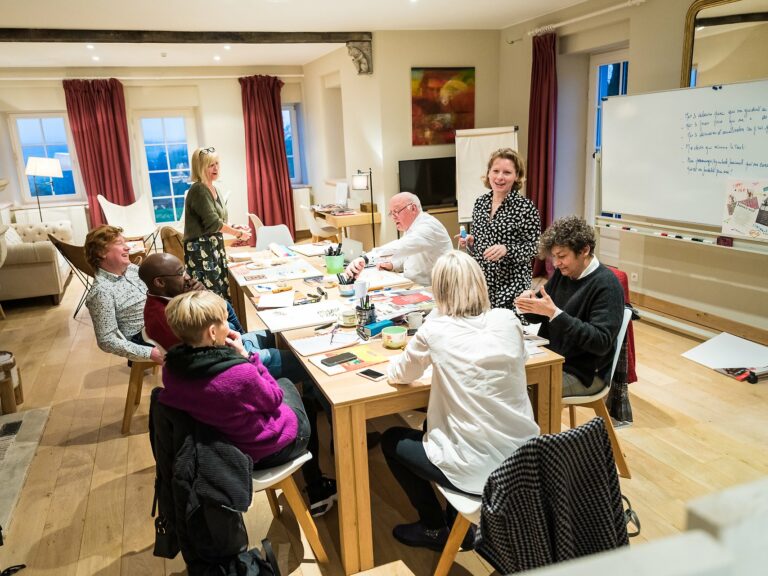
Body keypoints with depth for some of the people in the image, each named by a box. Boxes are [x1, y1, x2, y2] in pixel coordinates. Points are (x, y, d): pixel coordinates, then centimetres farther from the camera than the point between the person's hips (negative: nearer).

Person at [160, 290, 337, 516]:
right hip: (263, 451, -6)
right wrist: (246, 356, -18)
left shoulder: (171, 368, -17)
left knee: (285, 382, 26)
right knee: (307, 406, 25)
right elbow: (274, 399, -18)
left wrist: (237, 357, -10)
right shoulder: (239, 374, -38)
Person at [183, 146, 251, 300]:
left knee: (222, 291, 7)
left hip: (214, 246, 10)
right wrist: (238, 234, -9)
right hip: (201, 249, -9)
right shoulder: (199, 190, -14)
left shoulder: (213, 189, 15)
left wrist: (234, 228, 6)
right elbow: (213, 222, -19)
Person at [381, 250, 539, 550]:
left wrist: (423, 355, 22)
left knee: (391, 440, 19)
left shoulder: (435, 330, -15)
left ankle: (434, 529, 28)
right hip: (525, 458, 6)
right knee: (435, 422, 30)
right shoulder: (509, 320, -3)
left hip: (479, 469, -5)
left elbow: (398, 375, 1)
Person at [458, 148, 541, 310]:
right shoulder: (480, 203, 7)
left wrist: (506, 249, -23)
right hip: (480, 283, 5)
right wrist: (469, 242, -4)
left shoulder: (525, 207, -10)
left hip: (510, 286, -5)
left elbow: (534, 247, -9)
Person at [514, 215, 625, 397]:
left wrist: (554, 313, -29)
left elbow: (602, 342, -23)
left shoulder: (607, 285, -15)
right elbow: (537, 317, 14)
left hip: (584, 373, -7)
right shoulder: (562, 273, 4)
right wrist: (529, 304, -11)